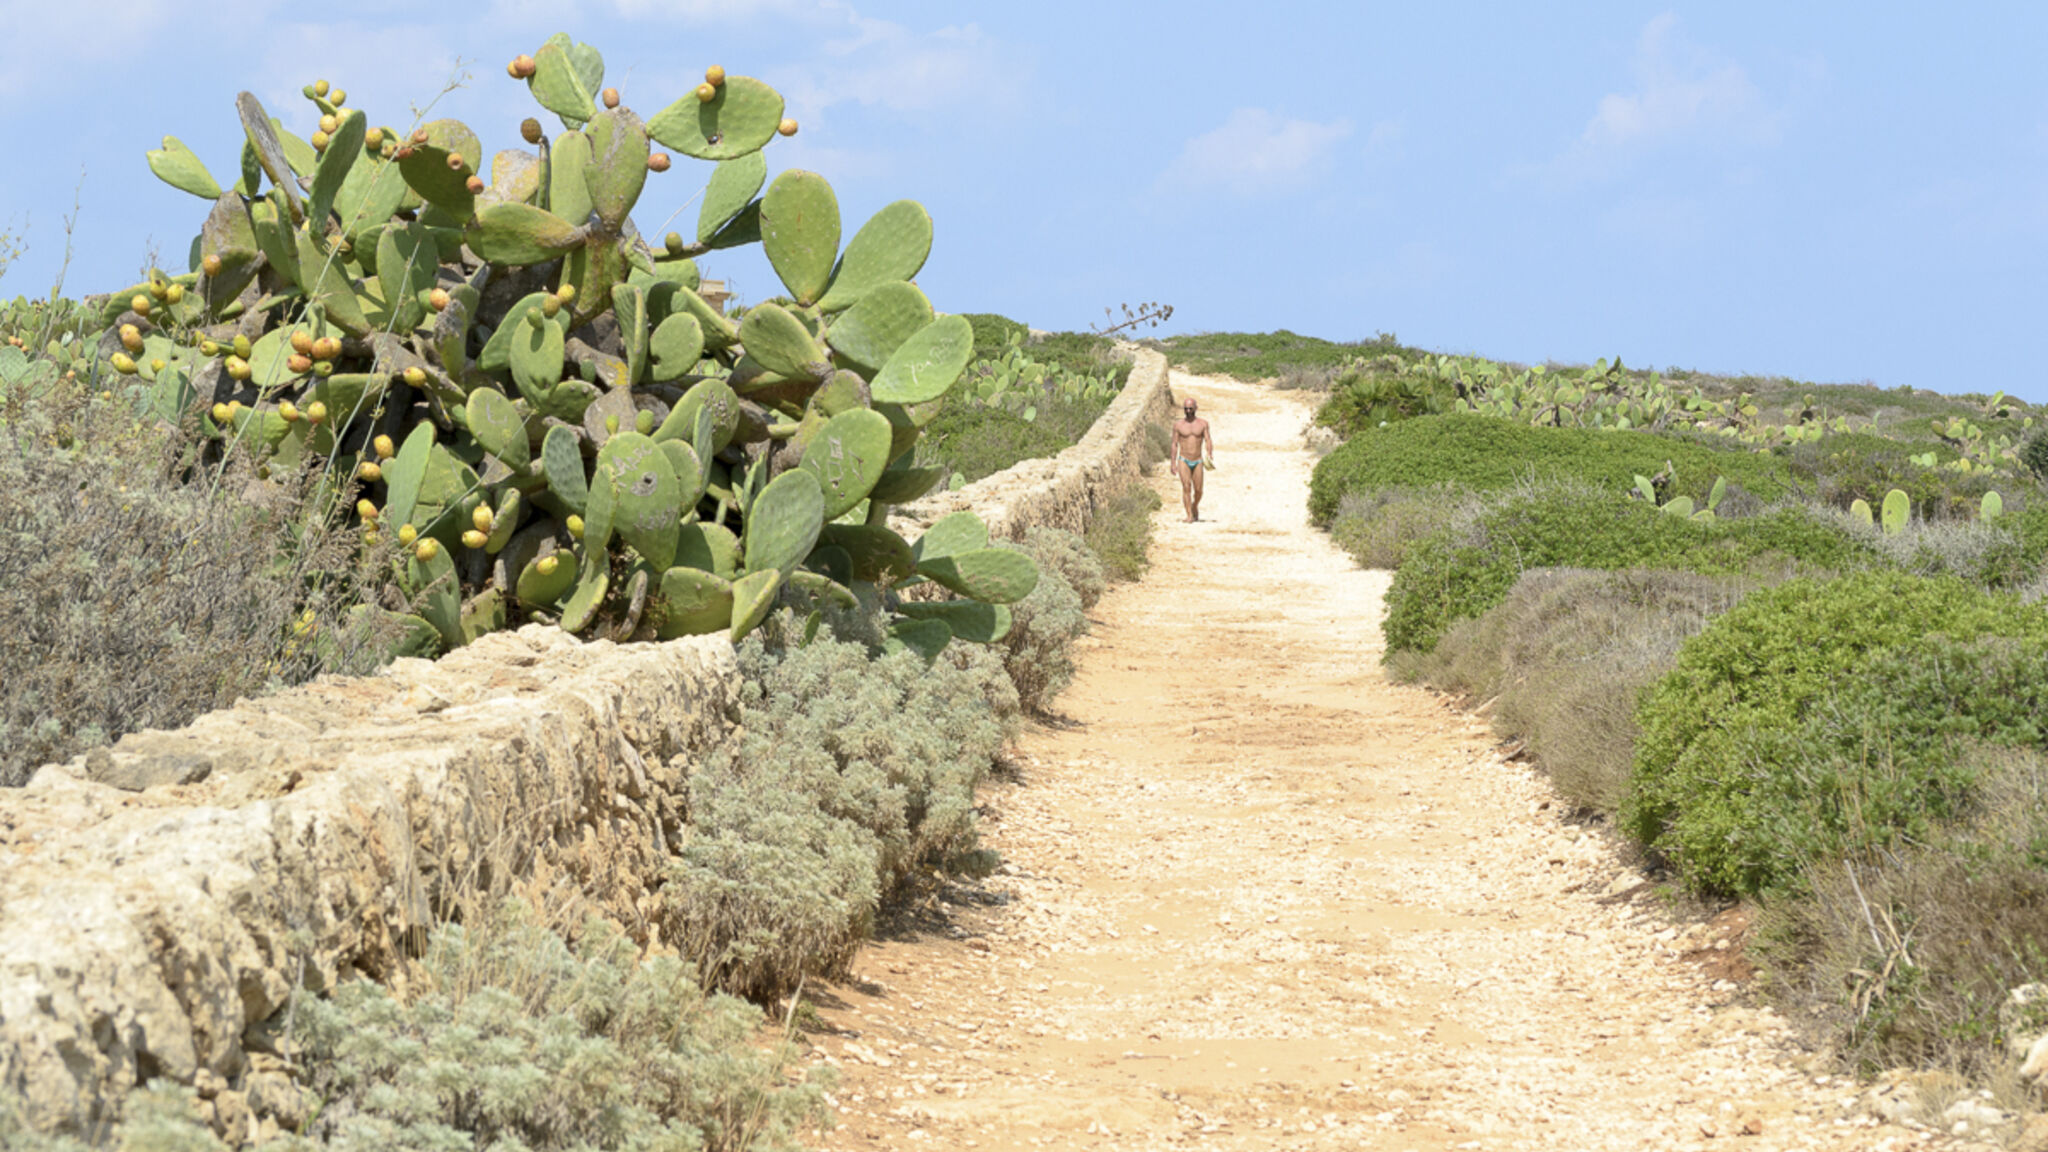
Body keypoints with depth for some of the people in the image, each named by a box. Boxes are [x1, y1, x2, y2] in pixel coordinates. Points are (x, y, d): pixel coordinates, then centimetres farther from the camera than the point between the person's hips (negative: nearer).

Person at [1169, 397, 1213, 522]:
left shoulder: (1203, 423, 4)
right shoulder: (1178, 424, 3)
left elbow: (1208, 440, -2)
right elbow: (1174, 444, 5)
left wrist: (1209, 455, -22)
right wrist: (1173, 463, 1)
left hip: (1198, 461, 1)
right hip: (1184, 460, -1)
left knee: (1198, 490, 1)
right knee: (1186, 487, -16)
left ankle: (1195, 506, 32)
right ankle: (1189, 516, -15)